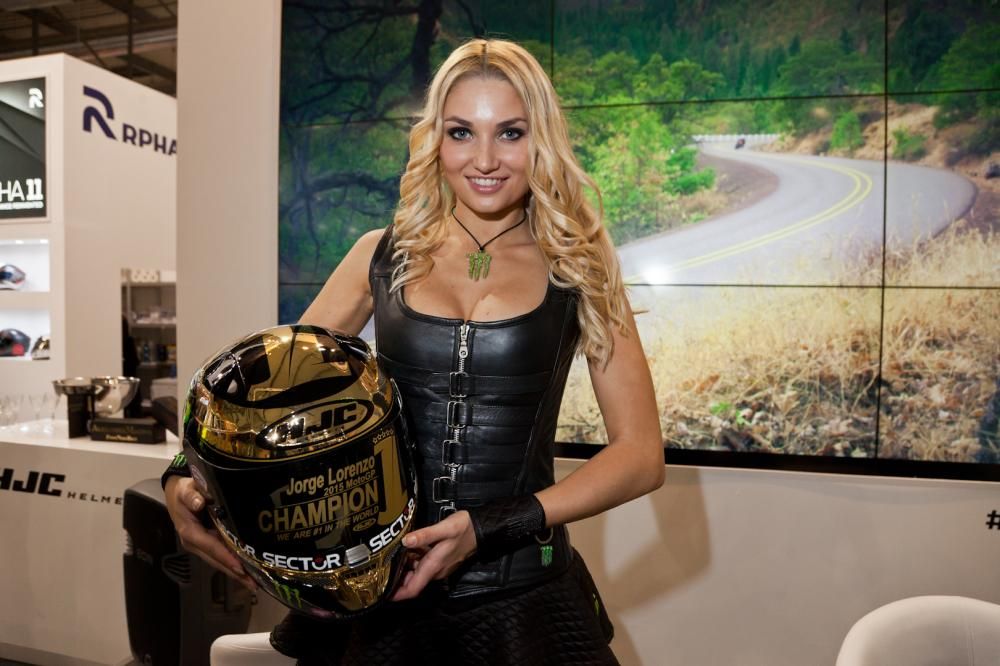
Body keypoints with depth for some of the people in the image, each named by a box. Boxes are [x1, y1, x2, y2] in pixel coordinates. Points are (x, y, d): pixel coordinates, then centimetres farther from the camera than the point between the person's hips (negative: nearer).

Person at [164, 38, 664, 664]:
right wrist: (189, 476, -10)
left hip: (519, 598, -1)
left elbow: (641, 455, -6)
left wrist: (493, 529, -16)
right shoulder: (383, 256, 2)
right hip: (378, 587, 2)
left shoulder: (577, 270, -3)